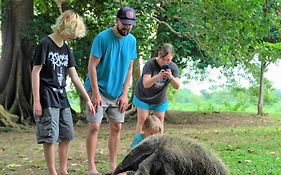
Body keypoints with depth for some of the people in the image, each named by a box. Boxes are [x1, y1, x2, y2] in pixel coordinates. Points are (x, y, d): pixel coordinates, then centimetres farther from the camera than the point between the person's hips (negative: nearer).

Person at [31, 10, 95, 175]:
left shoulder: (66, 49, 11)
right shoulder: (45, 44, -10)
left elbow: (74, 76, 12)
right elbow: (36, 72, -11)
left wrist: (88, 99, 9)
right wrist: (36, 101, -15)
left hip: (62, 96, 8)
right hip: (47, 97, -7)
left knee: (67, 135, 9)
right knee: (50, 137, -8)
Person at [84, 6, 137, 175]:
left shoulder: (131, 40, 2)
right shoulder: (102, 38, -14)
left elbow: (129, 69, 7)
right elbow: (92, 66, -13)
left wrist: (125, 94, 0)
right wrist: (96, 93, -17)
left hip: (117, 93, 5)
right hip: (99, 90, -5)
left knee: (117, 128, 7)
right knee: (94, 127, -9)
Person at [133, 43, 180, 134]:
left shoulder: (173, 67, -17)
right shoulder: (150, 64, -29)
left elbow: (177, 86, -22)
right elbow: (146, 84, -39)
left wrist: (171, 77, -44)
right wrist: (158, 76, -57)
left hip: (160, 99, 3)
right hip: (143, 97, -3)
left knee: (160, 120, 3)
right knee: (142, 119, -6)